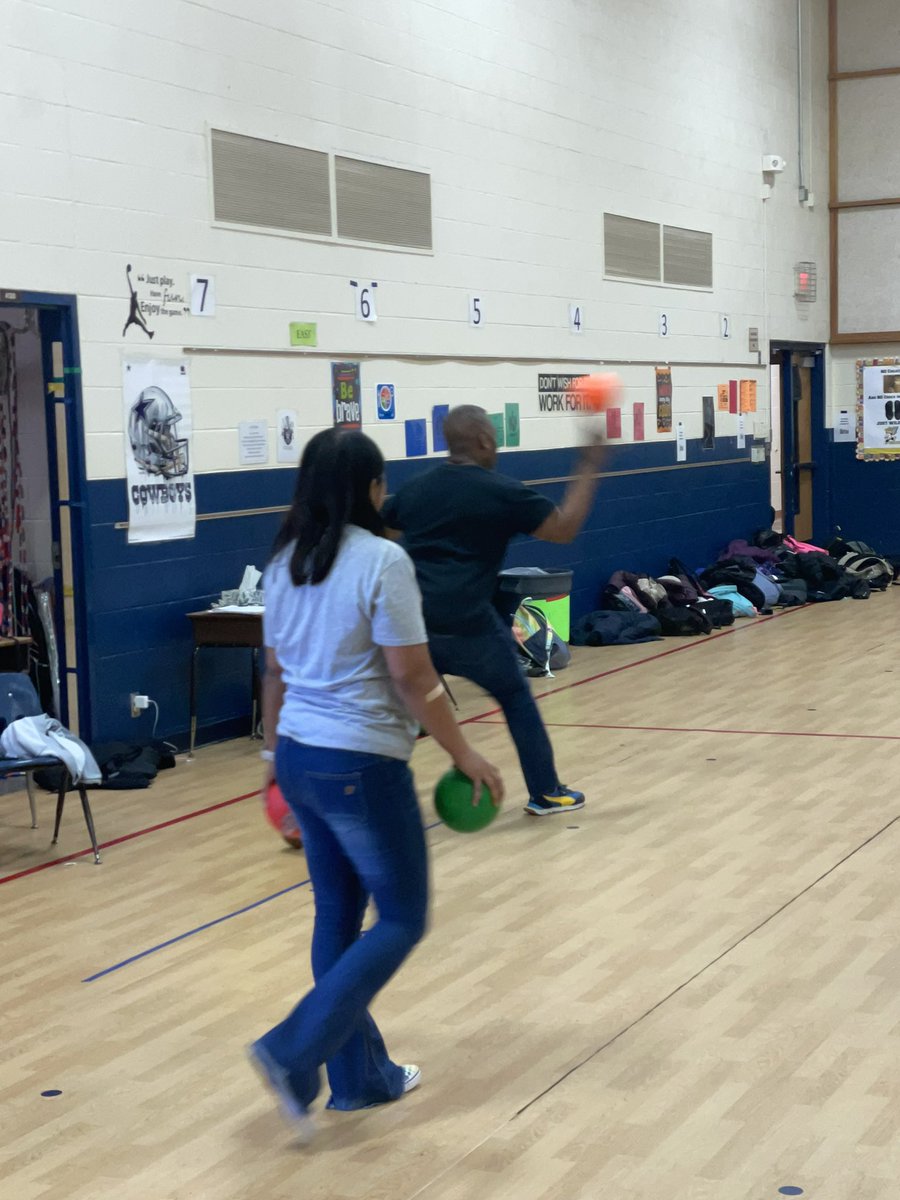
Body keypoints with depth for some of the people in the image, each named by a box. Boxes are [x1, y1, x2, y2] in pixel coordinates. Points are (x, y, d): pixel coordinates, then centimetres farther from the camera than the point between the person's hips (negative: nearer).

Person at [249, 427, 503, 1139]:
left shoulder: (286, 562, 6)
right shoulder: (382, 560, -16)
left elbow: (276, 673, 13)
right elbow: (412, 678, -16)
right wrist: (466, 756, -6)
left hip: (300, 757, 8)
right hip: (362, 766, -7)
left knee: (339, 915, 16)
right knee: (402, 919, 6)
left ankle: (361, 1077, 25)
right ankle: (295, 1054, -4)